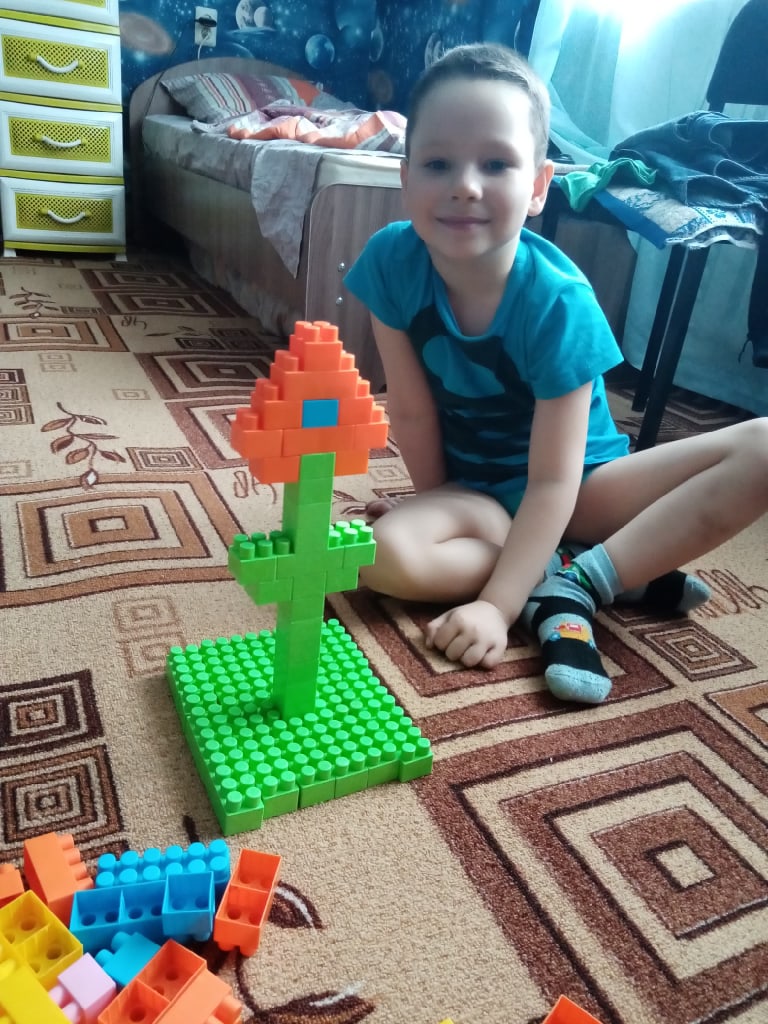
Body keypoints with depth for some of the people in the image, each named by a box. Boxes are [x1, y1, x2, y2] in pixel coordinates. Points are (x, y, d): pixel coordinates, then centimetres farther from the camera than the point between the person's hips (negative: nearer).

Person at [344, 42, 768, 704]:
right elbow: (411, 412, -11)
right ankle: (629, 569, -17)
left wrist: (497, 605, -31)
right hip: (473, 491, 2)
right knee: (383, 554, -31)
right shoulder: (391, 261, -18)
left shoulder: (560, 303, -25)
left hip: (580, 484, -1)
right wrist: (437, 510, -3)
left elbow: (553, 481, -25)